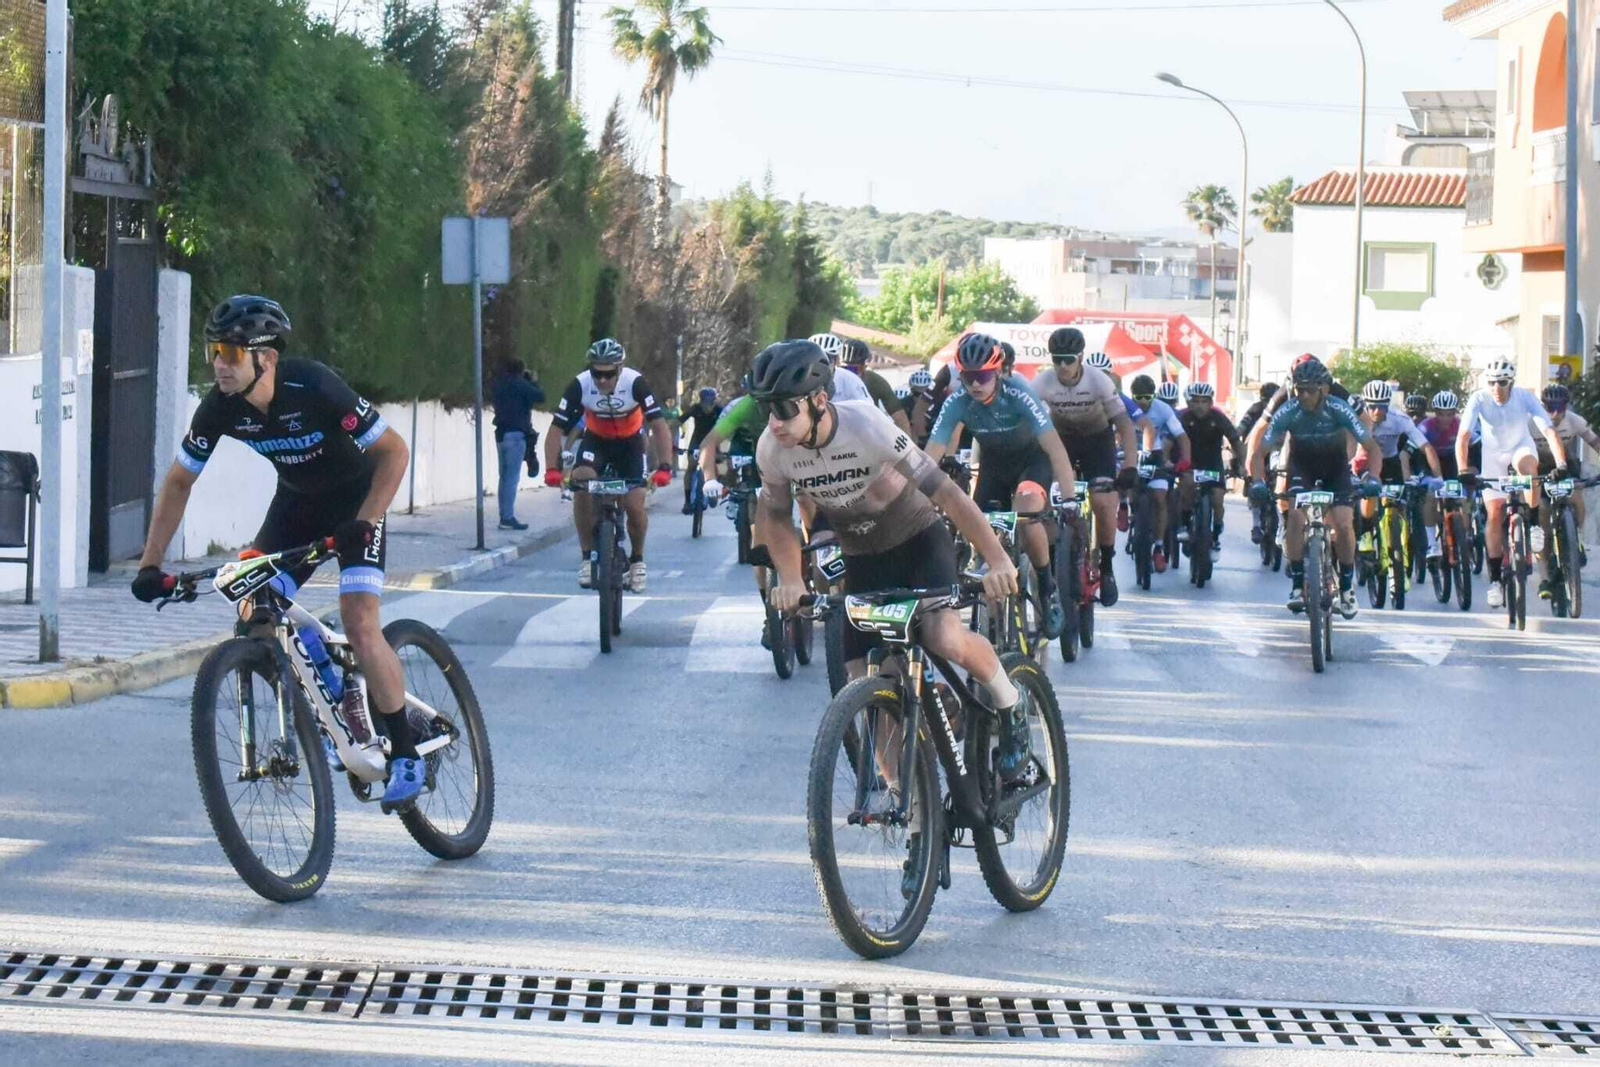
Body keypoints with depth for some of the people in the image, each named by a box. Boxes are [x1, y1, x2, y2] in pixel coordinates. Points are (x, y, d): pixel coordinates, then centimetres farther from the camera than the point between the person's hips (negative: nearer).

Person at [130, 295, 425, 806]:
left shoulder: (314, 390, -33)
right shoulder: (219, 409, -18)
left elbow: (395, 451, -26)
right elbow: (179, 480, -5)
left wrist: (363, 523, -35)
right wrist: (150, 564, -11)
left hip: (354, 498, -6)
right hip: (296, 500, 6)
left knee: (359, 625, -20)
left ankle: (405, 753, -6)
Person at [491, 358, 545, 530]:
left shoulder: (499, 384, 10)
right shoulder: (520, 384, -10)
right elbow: (540, 397, -10)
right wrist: (533, 382, 7)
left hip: (501, 433, 7)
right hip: (516, 434, -7)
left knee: (505, 477, 12)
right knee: (512, 477, -8)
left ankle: (504, 516, 13)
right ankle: (508, 518, -11)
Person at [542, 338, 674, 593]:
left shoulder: (635, 383, -30)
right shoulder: (580, 385, -27)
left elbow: (659, 427, -30)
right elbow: (556, 430, -25)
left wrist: (664, 467, -43)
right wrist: (552, 469, -39)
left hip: (629, 442, -1)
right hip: (595, 440, 1)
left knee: (635, 506, -13)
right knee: (581, 484, -27)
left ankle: (637, 559, 17)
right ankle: (587, 556, -12)